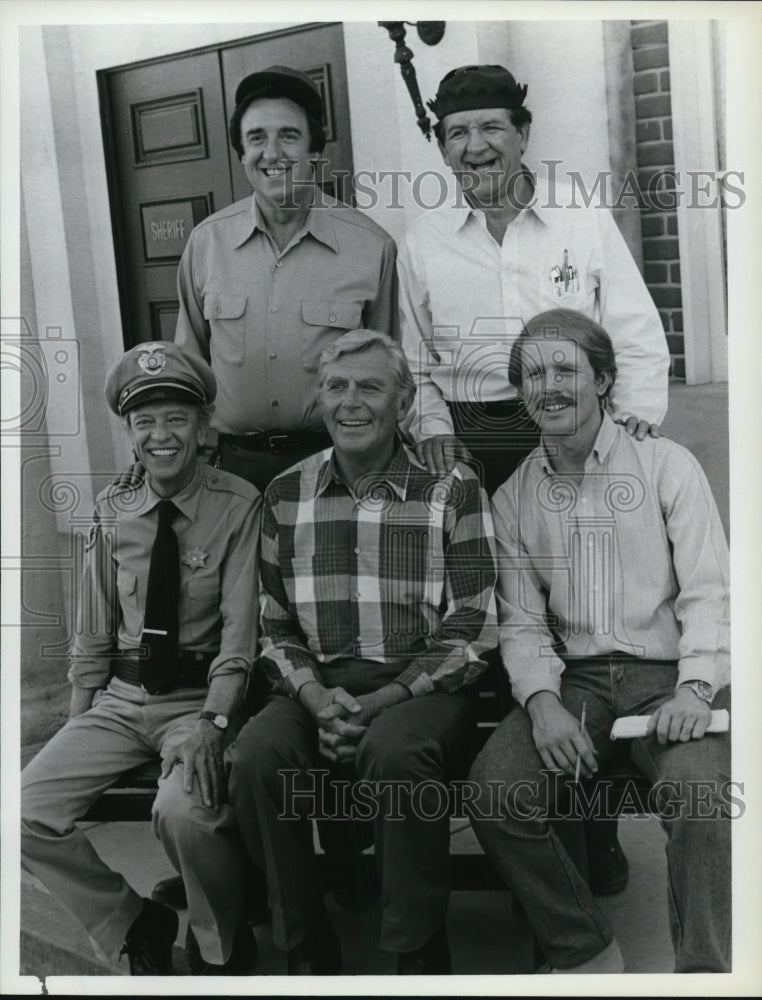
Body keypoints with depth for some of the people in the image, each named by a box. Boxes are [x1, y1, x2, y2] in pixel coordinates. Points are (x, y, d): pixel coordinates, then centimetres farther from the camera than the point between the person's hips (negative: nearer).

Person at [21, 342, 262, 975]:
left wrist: (212, 722, -23)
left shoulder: (238, 506, -7)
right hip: (121, 697, 5)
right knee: (27, 811, -11)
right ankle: (137, 930, 14)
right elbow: (94, 631, 10)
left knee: (184, 812, -32)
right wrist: (77, 728, 5)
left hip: (202, 695, -5)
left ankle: (222, 953, 1)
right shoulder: (114, 511, 6)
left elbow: (240, 628, -10)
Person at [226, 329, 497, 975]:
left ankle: (420, 958, -14)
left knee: (393, 749, -34)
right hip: (318, 687, 3)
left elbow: (471, 631, -4)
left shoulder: (453, 489, 0)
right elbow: (274, 627, 12)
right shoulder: (286, 496, 10)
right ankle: (308, 955, -6)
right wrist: (316, 696, -8)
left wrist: (382, 702, -15)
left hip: (423, 687, -3)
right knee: (256, 754, -26)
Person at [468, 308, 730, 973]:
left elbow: (709, 591, -2)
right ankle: (588, 955, -2)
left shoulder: (666, 464, 4)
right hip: (574, 678, 3)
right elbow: (521, 621, 8)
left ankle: (706, 971, -12)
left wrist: (695, 687, -18)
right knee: (494, 788, -22)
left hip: (671, 674, -2)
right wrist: (541, 699, -11)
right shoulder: (513, 497, 12)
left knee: (700, 792, -32)